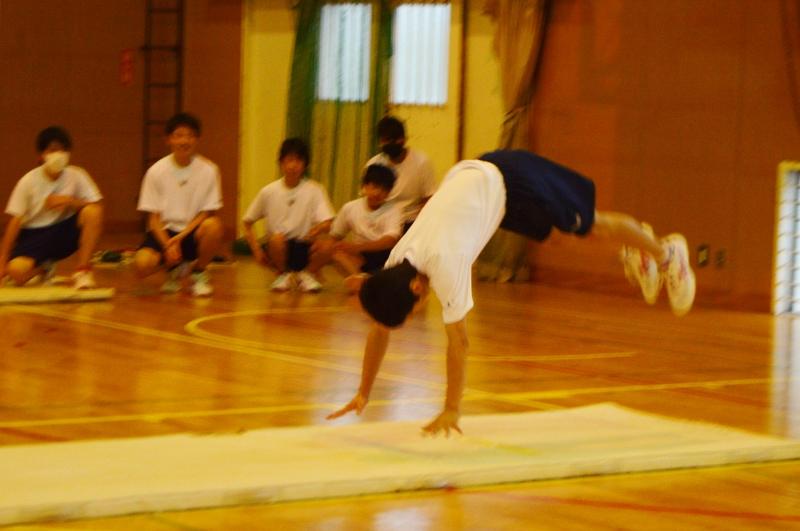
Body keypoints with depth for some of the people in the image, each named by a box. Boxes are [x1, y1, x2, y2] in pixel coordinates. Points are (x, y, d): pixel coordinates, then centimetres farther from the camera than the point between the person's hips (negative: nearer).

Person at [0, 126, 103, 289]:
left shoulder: (76, 176, -7)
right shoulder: (28, 181, -10)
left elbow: (97, 208, -10)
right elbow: (15, 220, -9)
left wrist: (69, 201, -26)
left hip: (63, 234, 1)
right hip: (34, 235, -1)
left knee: (92, 212, -27)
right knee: (17, 271, -31)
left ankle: (82, 271, -16)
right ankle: (43, 268, 9)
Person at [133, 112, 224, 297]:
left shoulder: (208, 170, -6)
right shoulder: (157, 171, -5)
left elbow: (206, 213, -5)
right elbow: (153, 218, -4)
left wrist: (179, 238, -18)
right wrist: (168, 245, -19)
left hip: (193, 232, 0)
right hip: (164, 231, 0)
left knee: (213, 226, -34)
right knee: (142, 264, -30)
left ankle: (199, 272, -4)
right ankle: (174, 269, 9)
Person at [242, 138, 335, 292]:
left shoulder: (314, 190, -5)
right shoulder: (269, 191, -2)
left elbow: (327, 223, -14)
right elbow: (247, 222, 6)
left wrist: (317, 229, -37)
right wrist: (256, 249, -6)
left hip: (304, 248, 0)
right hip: (278, 248, 0)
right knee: (277, 238, -35)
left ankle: (307, 274, 1)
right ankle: (283, 274, -1)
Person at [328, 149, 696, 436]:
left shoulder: (445, 262, -37)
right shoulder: (395, 264, -17)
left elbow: (457, 339, -34)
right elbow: (379, 330, -7)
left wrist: (451, 411, -30)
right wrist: (363, 394, -8)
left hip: (506, 180, -6)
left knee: (592, 225, 11)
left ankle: (666, 253, 33)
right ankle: (638, 248, 49)